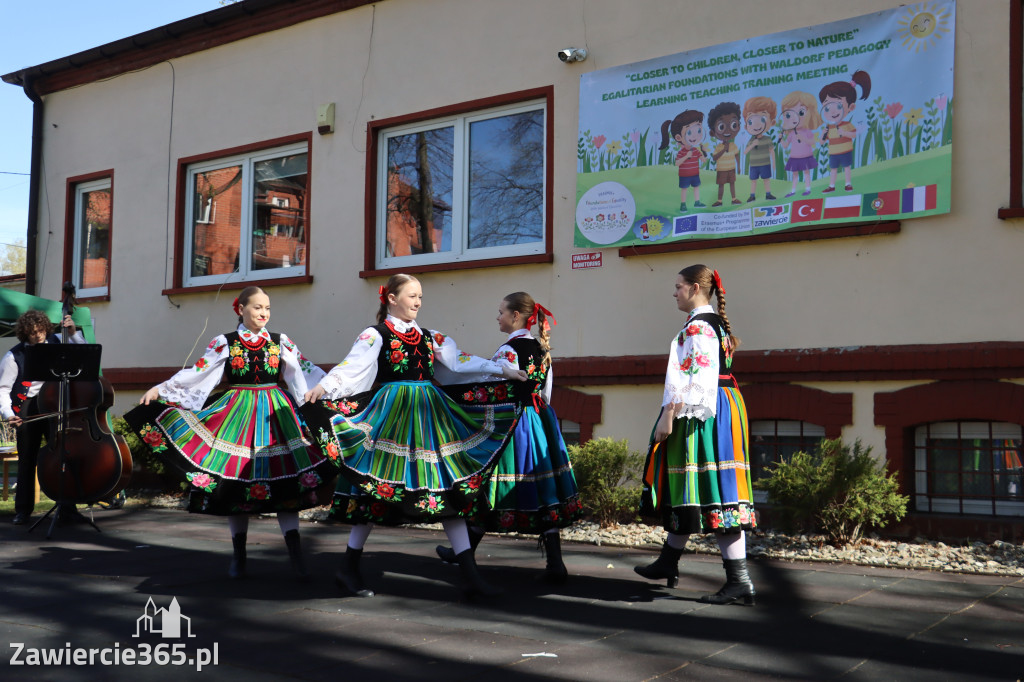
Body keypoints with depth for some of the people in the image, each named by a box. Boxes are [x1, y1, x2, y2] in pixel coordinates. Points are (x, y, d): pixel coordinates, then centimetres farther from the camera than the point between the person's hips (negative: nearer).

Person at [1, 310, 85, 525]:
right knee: (27, 459, 3)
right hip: (28, 409, -1)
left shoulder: (56, 343, 6)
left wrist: (73, 333, -2)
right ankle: (23, 510, 15)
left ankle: (67, 507, 4)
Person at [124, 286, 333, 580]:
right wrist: (160, 389, -4)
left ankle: (295, 556, -5)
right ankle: (238, 556, 14)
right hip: (237, 415, 0)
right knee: (235, 477, 2)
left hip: (275, 413, 0)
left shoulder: (280, 342, 5)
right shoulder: (225, 343, 2)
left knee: (284, 480, -6)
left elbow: (308, 370, 8)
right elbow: (196, 372, 1)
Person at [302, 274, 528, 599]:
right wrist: (324, 386, -32)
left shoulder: (428, 337, 17)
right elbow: (352, 364, -14)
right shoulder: (376, 334, 0)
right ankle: (349, 569, 13)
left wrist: (503, 370, 13)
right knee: (379, 486, -3)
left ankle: (471, 575, 2)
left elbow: (459, 362, 17)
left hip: (429, 416, 5)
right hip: (392, 415, -5)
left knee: (451, 488, 0)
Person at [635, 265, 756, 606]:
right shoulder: (717, 323, 17)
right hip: (724, 407, 10)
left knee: (714, 491, -10)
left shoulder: (696, 327, -13)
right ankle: (668, 562, 29)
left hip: (700, 412, -10)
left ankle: (739, 580, -11)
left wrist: (668, 416, -22)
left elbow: (687, 379, -22)